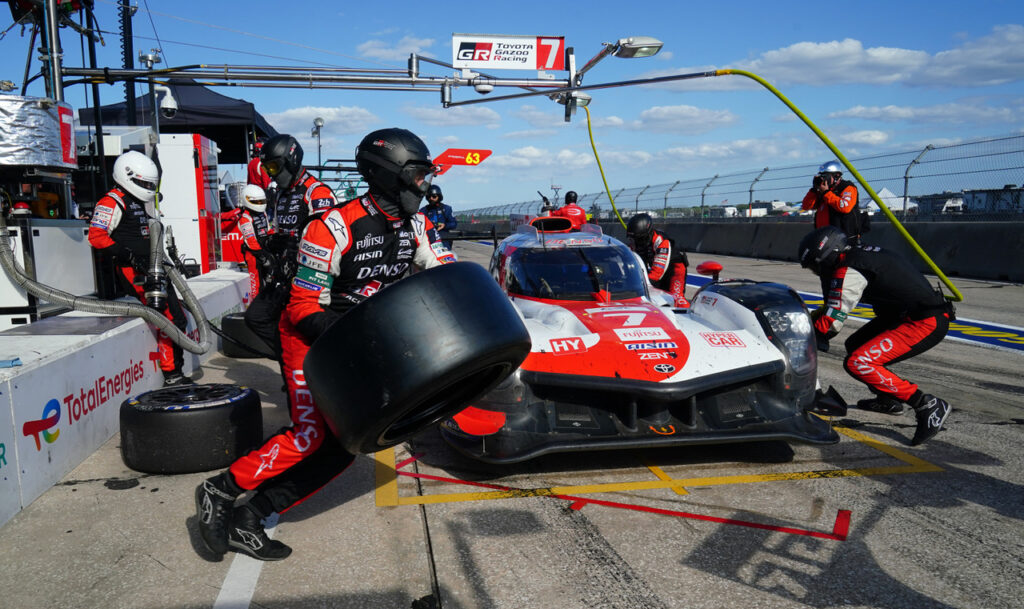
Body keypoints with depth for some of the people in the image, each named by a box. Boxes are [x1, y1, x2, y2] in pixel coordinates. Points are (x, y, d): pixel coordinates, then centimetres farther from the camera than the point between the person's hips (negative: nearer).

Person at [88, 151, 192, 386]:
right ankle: (171, 376, -13)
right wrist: (128, 255, -22)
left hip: (152, 269, 10)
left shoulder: (142, 203, 22)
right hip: (134, 271, -10)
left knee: (178, 319, 8)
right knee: (168, 318, -17)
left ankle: (176, 372, 17)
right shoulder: (112, 203, -8)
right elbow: (96, 236, -18)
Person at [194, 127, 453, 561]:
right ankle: (221, 490, 1)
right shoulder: (334, 229, -23)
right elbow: (305, 308, -22)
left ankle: (248, 519, 4)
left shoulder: (413, 225, -4)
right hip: (311, 335, -7)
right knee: (311, 433, -19)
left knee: (345, 441, -2)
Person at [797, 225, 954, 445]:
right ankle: (887, 400, 32)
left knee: (857, 363, -18)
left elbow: (832, 322, -18)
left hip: (926, 324, -10)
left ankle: (927, 405, -12)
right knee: (855, 345, 19)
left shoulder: (848, 272, -18)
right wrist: (816, 314, 19)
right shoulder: (858, 253, 10)